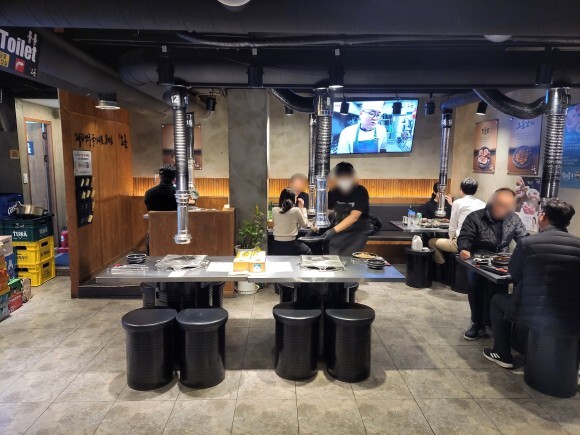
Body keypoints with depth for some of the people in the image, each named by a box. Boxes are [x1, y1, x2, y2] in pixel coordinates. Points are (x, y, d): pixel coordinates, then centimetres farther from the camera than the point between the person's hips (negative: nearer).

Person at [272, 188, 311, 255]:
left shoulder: (274, 210, -1)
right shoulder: (296, 210, -10)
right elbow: (305, 225, 5)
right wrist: (301, 209, 11)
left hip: (277, 245, 3)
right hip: (291, 245, -3)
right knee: (307, 250, 28)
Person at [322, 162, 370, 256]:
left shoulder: (361, 192, -16)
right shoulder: (334, 192, -4)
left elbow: (354, 217, -25)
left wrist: (334, 230, -34)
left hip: (357, 233, -3)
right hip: (338, 232, 3)